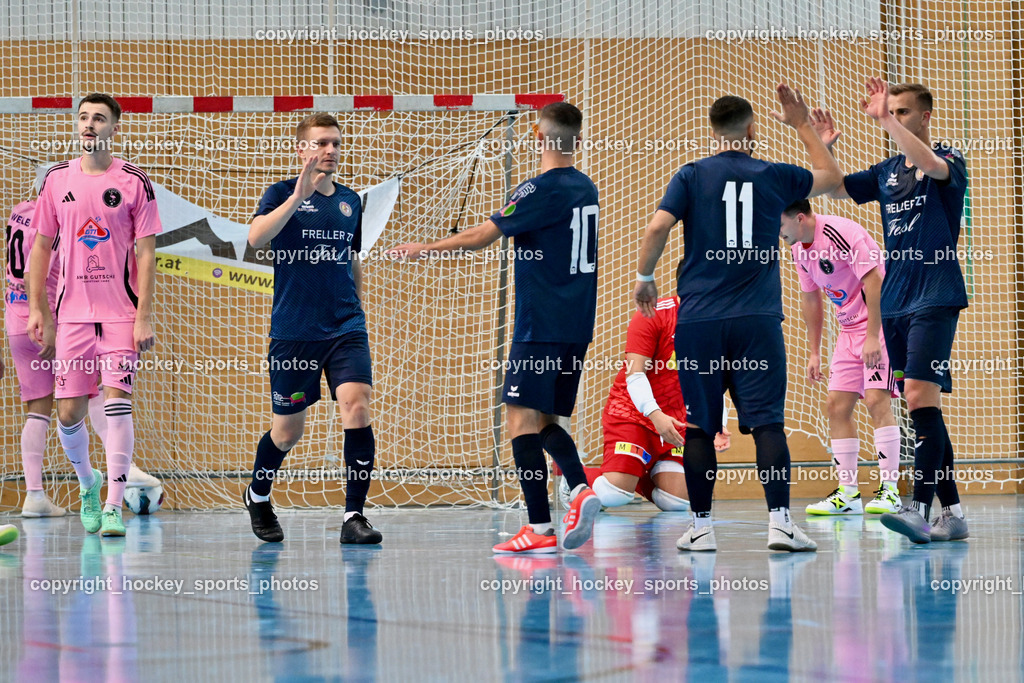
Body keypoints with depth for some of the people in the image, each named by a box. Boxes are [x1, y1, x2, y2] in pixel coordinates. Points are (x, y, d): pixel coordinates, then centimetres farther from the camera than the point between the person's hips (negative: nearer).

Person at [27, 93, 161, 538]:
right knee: (69, 413, 2)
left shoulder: (134, 182, -1)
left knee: (116, 404, -12)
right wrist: (37, 309, 7)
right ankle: (88, 483, 29)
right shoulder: (57, 180, 8)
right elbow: (42, 246, 13)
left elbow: (146, 253, -2)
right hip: (71, 313, 3)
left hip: (121, 314, -3)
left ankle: (114, 507, -8)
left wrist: (144, 316, -8)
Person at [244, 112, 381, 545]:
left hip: (346, 329, 3)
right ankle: (257, 497, 36)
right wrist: (298, 196, -30)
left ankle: (354, 517, -13)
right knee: (287, 431, 7)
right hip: (293, 331, -3)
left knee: (356, 408, -17)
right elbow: (255, 237, -23)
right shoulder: (283, 193, -3)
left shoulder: (350, 201, 11)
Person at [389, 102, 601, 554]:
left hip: (541, 326, -8)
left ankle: (540, 529, -12)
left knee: (522, 419, -7)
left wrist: (423, 248, -5)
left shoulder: (540, 190, -13)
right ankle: (580, 490, -8)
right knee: (547, 422, 15)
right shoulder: (585, 189, 12)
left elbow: (481, 236, -14)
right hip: (577, 328, 8)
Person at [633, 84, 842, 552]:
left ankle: (701, 527, 8)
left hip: (698, 320, 0)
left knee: (699, 428, 5)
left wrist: (644, 277, 6)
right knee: (767, 423, -2)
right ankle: (779, 522, -8)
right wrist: (803, 125, 30)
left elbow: (657, 227, -9)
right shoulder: (773, 177, 5)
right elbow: (830, 176, 22)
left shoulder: (692, 176, 2)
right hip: (757, 320, 0)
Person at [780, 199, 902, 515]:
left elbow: (874, 282, -23)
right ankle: (848, 492, 6)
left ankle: (890, 490, -17)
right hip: (849, 328, 9)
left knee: (876, 399, -18)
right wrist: (814, 352, 16)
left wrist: (873, 337, -26)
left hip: (881, 321, -8)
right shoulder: (799, 249, 5)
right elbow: (810, 299, 16)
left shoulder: (841, 233, -21)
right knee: (837, 404, 1)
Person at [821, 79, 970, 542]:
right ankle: (951, 513, 10)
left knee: (921, 396, -19)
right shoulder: (887, 171, 16)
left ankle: (920, 508, -25)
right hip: (894, 301, 7)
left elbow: (929, 164, -25)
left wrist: (885, 119, -27)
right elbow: (835, 189, 17)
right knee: (923, 407, 6)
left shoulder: (949, 159, -3)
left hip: (935, 298, -7)